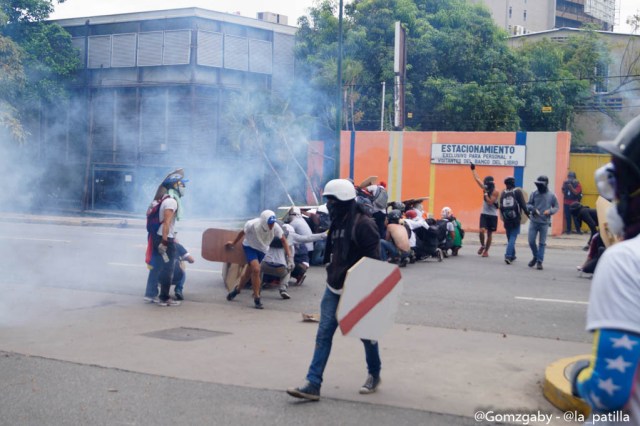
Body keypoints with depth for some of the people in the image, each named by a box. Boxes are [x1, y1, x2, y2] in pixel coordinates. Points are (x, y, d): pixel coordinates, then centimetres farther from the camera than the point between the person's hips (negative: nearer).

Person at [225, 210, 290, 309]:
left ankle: (237, 289, 43)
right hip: (250, 247, -4)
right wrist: (233, 243, 3)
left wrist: (289, 256, -21)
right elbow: (242, 233, -13)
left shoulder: (275, 227, -27)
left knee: (249, 272, 14)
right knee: (256, 269, -23)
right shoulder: (253, 225, -32)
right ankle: (257, 299, -12)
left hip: (262, 250, 4)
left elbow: (283, 240, -15)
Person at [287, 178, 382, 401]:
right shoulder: (337, 223, 11)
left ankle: (374, 375, 32)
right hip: (334, 288, 8)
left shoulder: (363, 224, -16)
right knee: (324, 334, -1)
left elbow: (373, 260, -19)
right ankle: (313, 384, -3)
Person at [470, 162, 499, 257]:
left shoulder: (495, 192, -13)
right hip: (484, 214, 4)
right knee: (482, 230, -13)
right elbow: (477, 179, 13)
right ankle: (482, 245, 11)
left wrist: (485, 193, -21)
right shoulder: (485, 188, 5)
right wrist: (473, 169, 18)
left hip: (492, 215, -4)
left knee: (489, 234, 3)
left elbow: (490, 202, -22)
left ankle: (486, 250, 13)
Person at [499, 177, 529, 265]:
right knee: (513, 237, -5)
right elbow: (523, 204, -10)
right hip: (516, 219, -4)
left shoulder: (503, 193, 6)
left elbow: (500, 206, 9)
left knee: (510, 237, 16)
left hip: (506, 219, 4)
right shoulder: (517, 191, -6)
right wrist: (527, 213, 1)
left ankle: (512, 255, 26)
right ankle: (508, 255, -19)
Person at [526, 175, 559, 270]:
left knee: (542, 243, 3)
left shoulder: (551, 195, -3)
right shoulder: (534, 194, 0)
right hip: (533, 221, 2)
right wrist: (532, 208, -15)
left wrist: (550, 211, -15)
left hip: (544, 223, -1)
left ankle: (539, 261, 10)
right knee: (531, 241, 2)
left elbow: (556, 207, 6)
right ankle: (536, 256, 26)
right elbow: (528, 204, 8)